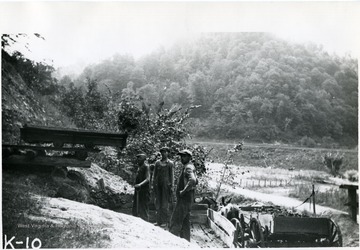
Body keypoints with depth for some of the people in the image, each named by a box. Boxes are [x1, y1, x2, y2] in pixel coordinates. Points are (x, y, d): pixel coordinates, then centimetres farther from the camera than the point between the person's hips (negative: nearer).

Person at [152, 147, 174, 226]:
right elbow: (154, 174, 13)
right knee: (157, 203, 4)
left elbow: (171, 175, 0)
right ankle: (158, 221, 10)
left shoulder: (170, 163, 2)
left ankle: (165, 221, 3)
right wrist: (153, 184, 7)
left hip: (166, 184, -4)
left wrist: (171, 186, -6)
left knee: (165, 203, -2)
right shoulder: (157, 162, 11)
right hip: (158, 184, 4)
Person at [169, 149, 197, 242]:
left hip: (185, 198, -10)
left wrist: (184, 191, -25)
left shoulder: (188, 167, -14)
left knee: (175, 220, -9)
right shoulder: (190, 167, 17)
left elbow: (193, 180, -33)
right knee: (185, 221, 13)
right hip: (186, 198, 10)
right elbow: (195, 181, 30)